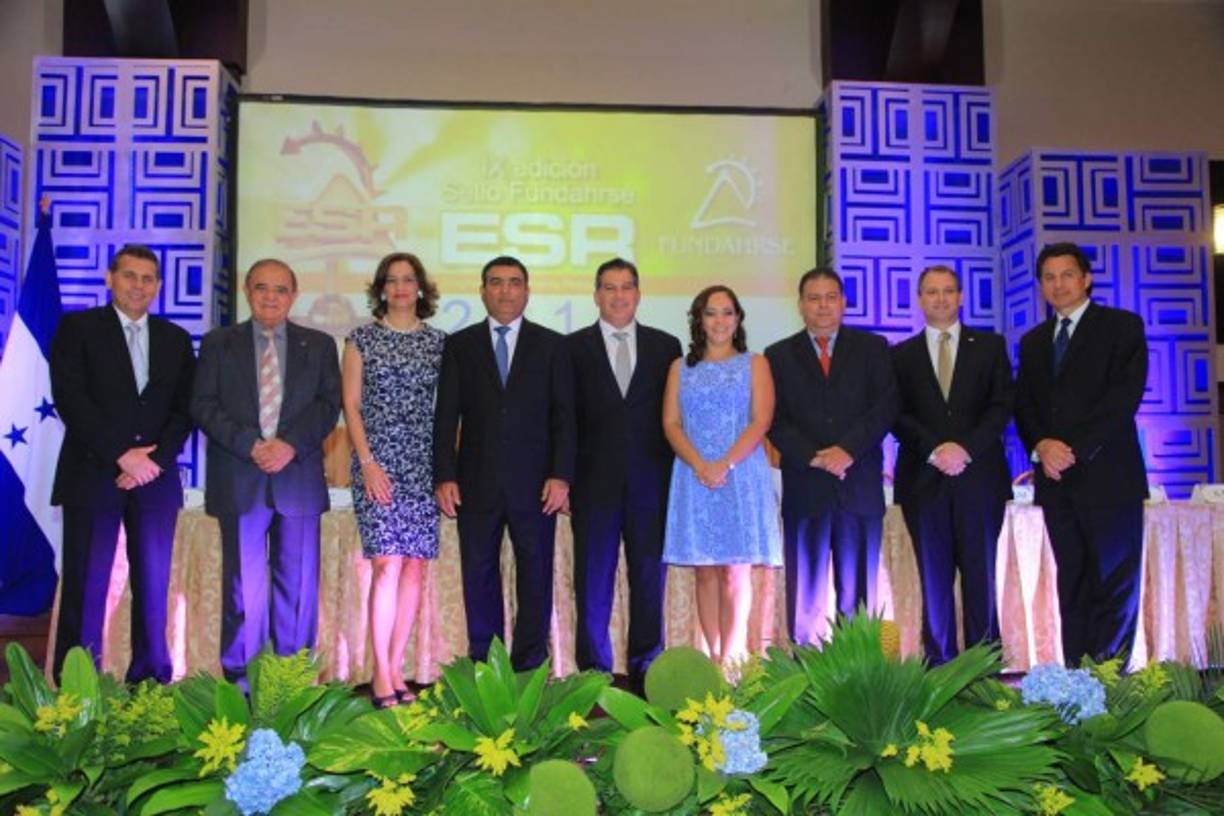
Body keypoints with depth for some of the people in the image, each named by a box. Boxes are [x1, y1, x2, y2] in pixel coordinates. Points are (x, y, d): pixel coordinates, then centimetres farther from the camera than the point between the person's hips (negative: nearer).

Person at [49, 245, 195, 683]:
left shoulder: (176, 339, 14)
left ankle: (150, 681, 9)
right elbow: (70, 399, -7)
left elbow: (185, 408, 7)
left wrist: (155, 460, -8)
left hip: (156, 477, 3)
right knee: (85, 585, -2)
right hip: (92, 475, -3)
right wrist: (122, 455, -13)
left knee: (153, 584, 2)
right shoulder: (77, 327, 4)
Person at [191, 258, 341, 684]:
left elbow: (329, 404, 2)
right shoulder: (218, 343, 11)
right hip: (238, 482, -1)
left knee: (298, 583, 4)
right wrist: (249, 445, -13)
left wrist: (290, 444, -14)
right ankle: (239, 677, 11)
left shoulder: (319, 345, 12)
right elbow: (204, 405, 1)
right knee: (243, 582, 1)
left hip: (299, 479, 1)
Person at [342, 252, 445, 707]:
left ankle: (395, 668, 11)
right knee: (388, 563, -11)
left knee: (415, 565, 2)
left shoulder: (438, 342, 10)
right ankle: (382, 674, -4)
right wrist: (367, 462, -9)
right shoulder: (361, 339, 5)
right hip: (377, 461, -3)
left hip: (424, 464, 3)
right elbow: (350, 405, 1)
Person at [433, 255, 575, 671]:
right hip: (477, 481, 1)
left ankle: (530, 664, 15)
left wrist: (561, 476, -8)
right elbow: (446, 415, 3)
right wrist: (444, 476, -5)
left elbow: (564, 416, 1)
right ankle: (483, 663, 17)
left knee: (535, 573, 5)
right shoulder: (459, 345, 7)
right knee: (479, 573, 6)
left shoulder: (552, 345, 6)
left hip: (534, 481, 0)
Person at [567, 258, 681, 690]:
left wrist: (675, 476, 1)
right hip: (595, 481, -1)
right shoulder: (574, 347, 4)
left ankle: (646, 668, 18)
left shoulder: (665, 346, 9)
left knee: (649, 576, 7)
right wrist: (564, 477, -3)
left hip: (650, 482, 2)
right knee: (593, 578, 4)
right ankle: (594, 671, 14)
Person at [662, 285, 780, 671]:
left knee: (735, 571, -4)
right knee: (705, 571, 2)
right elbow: (671, 424, 5)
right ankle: (715, 657, 6)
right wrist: (699, 465, -12)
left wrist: (725, 464, -15)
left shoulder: (754, 364, 9)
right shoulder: (681, 368, 14)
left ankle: (730, 658, -1)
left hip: (741, 475, -2)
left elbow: (761, 422, -3)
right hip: (695, 477, 2)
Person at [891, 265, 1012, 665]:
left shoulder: (990, 345, 11)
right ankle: (939, 662, 7)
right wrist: (935, 450, -11)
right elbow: (897, 416, 3)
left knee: (980, 573, 1)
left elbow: (1001, 406, 2)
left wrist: (966, 449, -11)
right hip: (924, 478, 1)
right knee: (934, 576, 2)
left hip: (979, 476, 0)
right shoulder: (901, 355, 11)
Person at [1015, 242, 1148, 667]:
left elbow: (1125, 395, -8)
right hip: (1055, 477, 4)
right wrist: (1041, 445, -9)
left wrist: (1075, 450, -14)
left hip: (1107, 473, -4)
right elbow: (1023, 406, 12)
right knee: (1072, 581, 6)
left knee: (1115, 579, -4)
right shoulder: (1033, 341, 19)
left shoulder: (1123, 326, 3)